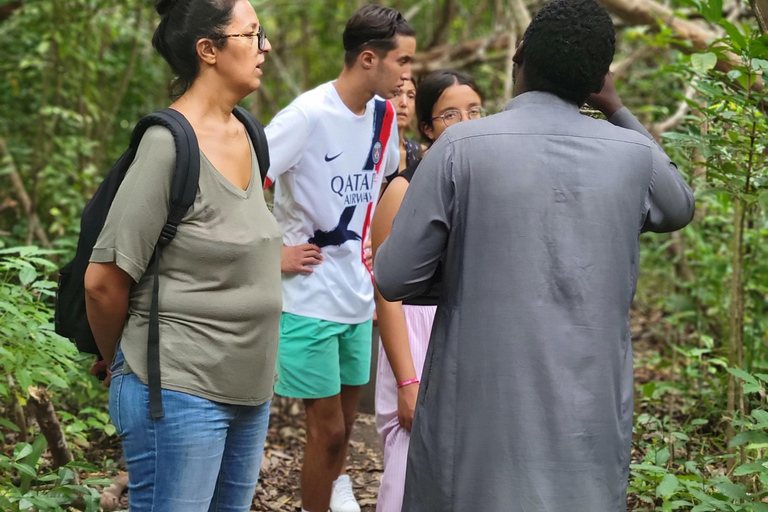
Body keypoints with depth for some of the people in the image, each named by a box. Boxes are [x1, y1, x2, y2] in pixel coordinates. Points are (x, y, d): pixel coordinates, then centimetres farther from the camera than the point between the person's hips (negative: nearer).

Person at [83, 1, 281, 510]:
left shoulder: (244, 136, 7)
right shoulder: (170, 144, -17)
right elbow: (104, 280, -14)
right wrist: (121, 360, 1)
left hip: (249, 390, 8)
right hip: (183, 394, -8)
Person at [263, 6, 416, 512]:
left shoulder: (384, 115, 4)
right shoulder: (308, 115, -18)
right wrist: (273, 255, -17)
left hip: (359, 296, 7)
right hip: (311, 299, -7)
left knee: (346, 418, 19)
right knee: (327, 428, 2)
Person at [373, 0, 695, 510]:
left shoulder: (461, 147, -8)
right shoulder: (632, 154, 1)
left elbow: (395, 278, -4)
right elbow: (679, 209, 25)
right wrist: (617, 109, 23)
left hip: (481, 415, -2)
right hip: (591, 424, 2)